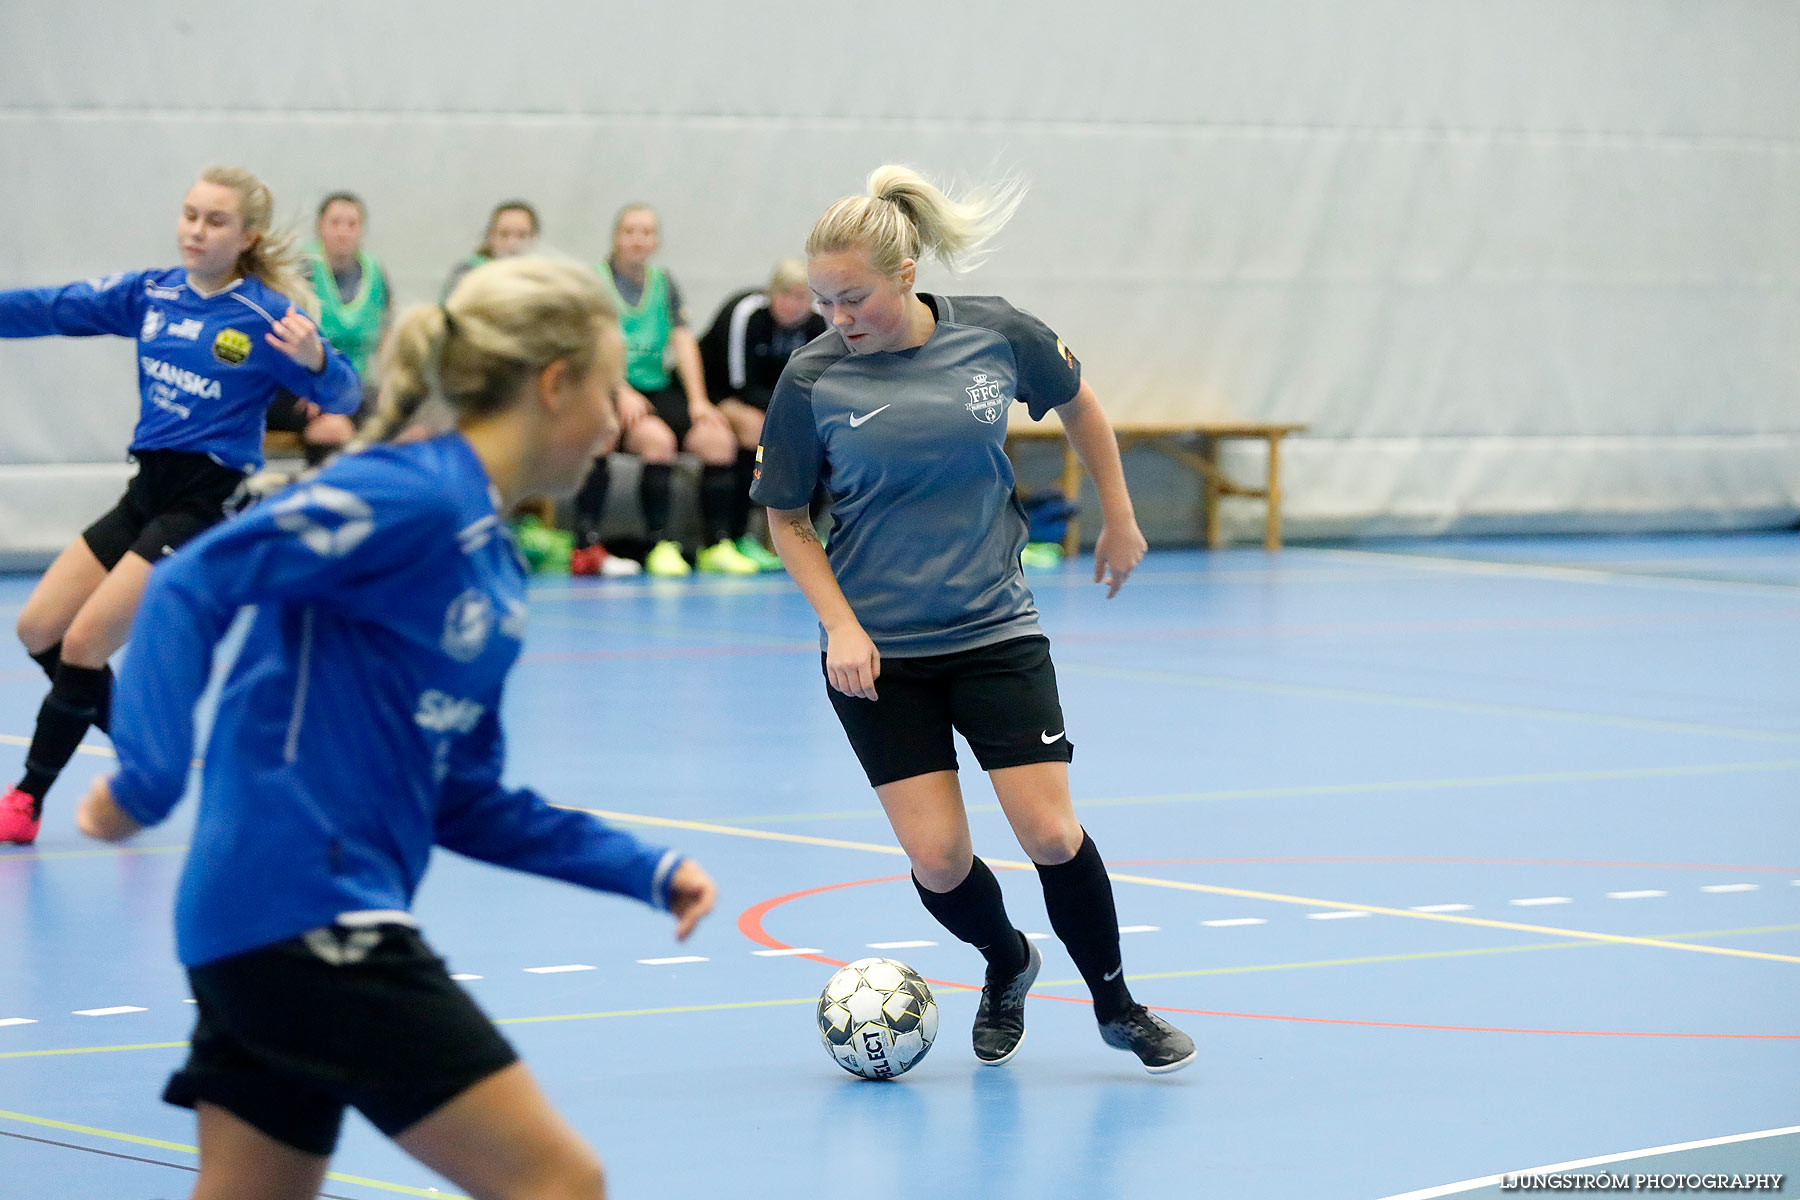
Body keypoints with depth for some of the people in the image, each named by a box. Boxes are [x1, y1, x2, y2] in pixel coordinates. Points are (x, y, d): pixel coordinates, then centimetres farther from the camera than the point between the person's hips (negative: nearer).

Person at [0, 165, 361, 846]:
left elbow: (342, 398, -17)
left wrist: (315, 360, -39)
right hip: (146, 492, 7)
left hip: (204, 505, -7)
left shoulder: (266, 316, -12)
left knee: (83, 644, -13)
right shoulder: (151, 295, 4)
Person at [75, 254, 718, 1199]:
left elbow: (464, 803, 21)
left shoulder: (489, 559, 17)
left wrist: (645, 871, 18)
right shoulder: (408, 497, -11)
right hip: (306, 917, -10)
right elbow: (194, 587, -17)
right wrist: (150, 778, -27)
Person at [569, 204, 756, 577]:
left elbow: (684, 342, 7)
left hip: (658, 389, 5)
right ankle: (660, 545, -29)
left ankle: (717, 545, -15)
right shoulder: (595, 281, 1)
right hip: (611, 393, -5)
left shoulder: (664, 283, 16)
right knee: (657, 438, -34)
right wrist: (622, 392, -23)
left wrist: (698, 400, -6)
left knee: (719, 438, -19)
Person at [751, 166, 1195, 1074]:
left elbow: (1077, 402, 13)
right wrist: (840, 624, -10)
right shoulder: (813, 381, -11)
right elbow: (785, 516, 1)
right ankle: (1007, 966, 26)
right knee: (937, 858, -7)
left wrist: (1119, 519, 17)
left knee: (1051, 834, -7)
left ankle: (1116, 1005, 18)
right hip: (878, 652, 0)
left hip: (995, 632, 0)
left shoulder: (995, 335, -8)